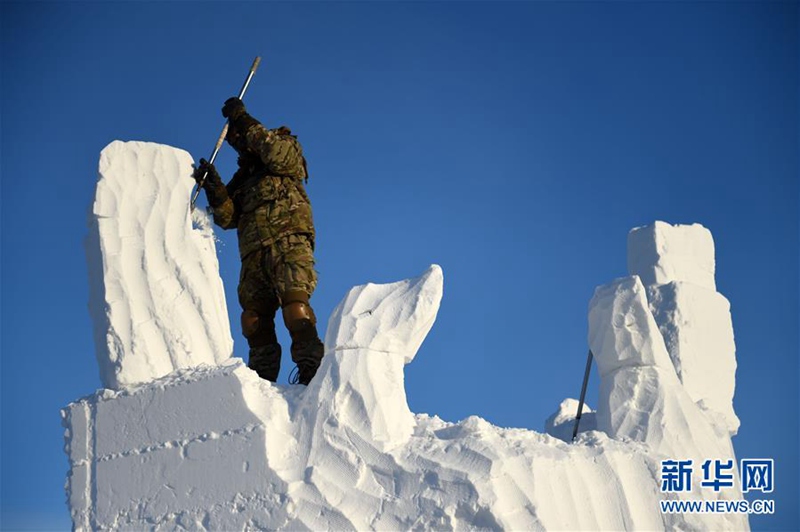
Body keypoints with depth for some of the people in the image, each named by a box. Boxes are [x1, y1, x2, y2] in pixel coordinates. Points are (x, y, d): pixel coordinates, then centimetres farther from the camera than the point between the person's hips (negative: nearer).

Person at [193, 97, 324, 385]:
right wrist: (214, 188, 0)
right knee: (253, 316, -7)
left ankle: (311, 369, -29)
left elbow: (280, 155, -8)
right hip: (254, 253, 6)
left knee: (294, 301, -23)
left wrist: (244, 120, -3)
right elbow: (228, 218, 17)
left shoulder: (287, 148, 18)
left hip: (288, 240, -6)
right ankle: (262, 380, -7)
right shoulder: (242, 178, 31)